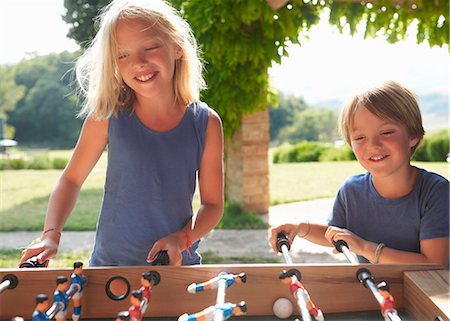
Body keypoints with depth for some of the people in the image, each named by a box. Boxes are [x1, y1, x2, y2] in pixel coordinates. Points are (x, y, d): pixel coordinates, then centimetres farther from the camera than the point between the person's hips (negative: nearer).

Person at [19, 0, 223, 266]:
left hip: (179, 266, 0)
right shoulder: (108, 116, -8)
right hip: (109, 265, 0)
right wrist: (51, 235, -9)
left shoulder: (206, 123, -6)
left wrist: (181, 240, -16)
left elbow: (213, 204, 0)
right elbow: (72, 179, 4)